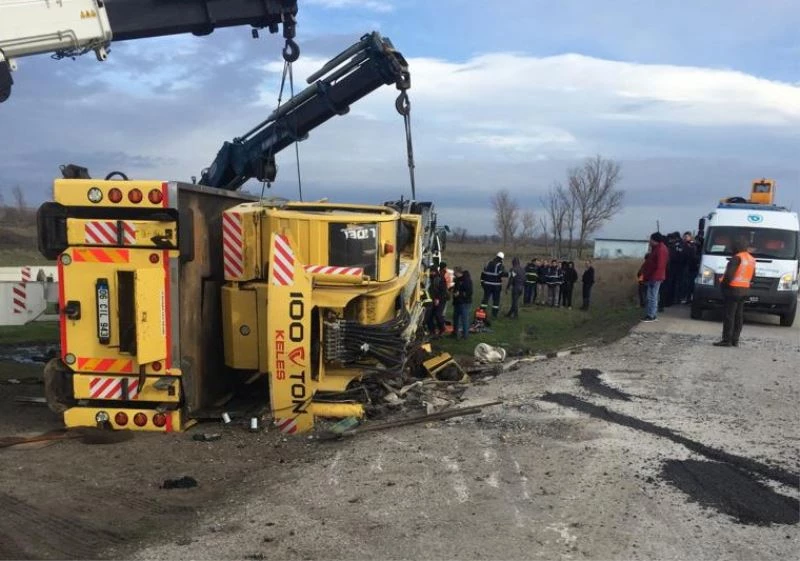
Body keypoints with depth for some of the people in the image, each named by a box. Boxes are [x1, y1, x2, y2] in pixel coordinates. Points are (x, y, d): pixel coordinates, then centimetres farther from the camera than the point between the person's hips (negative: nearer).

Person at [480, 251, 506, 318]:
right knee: (496, 299, 6)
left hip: (487, 285, 4)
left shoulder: (488, 264, 9)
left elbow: (483, 273, 11)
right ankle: (494, 313, 8)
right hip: (496, 285, -4)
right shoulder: (500, 265, -9)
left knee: (485, 298, 9)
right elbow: (502, 274, -23)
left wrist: (482, 281, 17)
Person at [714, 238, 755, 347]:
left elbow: (729, 274, -22)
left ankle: (727, 340, -6)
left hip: (733, 289, -9)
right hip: (744, 290, 9)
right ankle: (735, 340, 13)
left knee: (729, 315, -6)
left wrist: (723, 283, -8)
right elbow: (752, 277, 17)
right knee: (739, 316, 11)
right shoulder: (751, 259, 13)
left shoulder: (737, 258, -15)